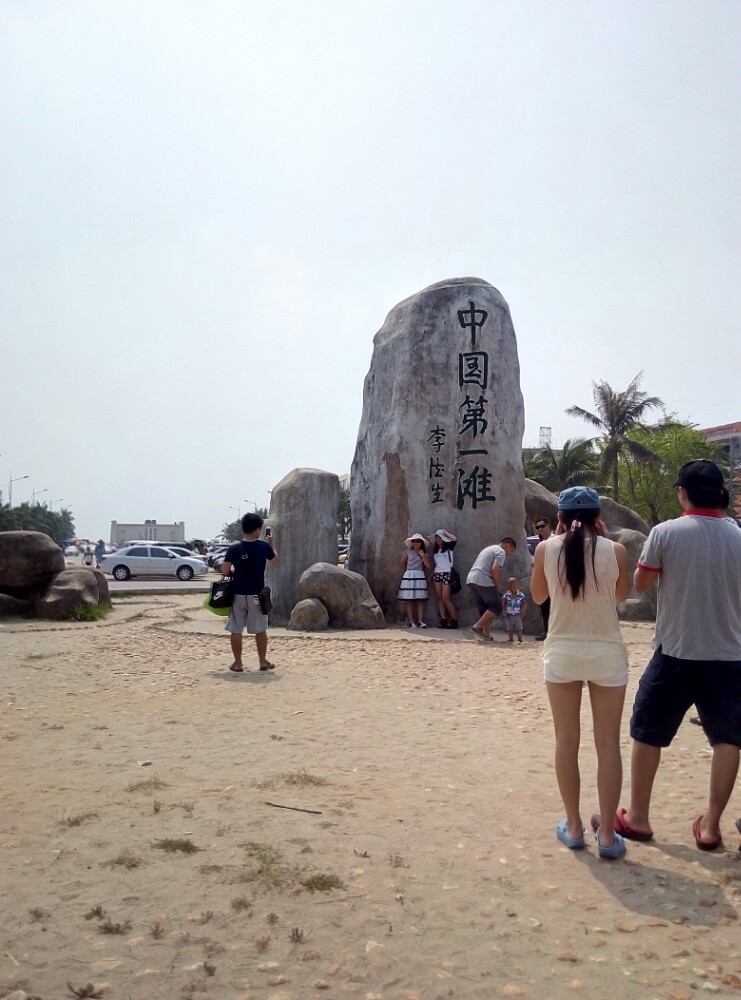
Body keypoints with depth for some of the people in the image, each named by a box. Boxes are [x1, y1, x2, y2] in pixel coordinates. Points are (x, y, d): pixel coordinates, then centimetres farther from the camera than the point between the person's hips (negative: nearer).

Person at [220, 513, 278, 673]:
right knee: (260, 629, 12)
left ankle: (237, 663, 9)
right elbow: (274, 562, 13)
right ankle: (263, 661, 18)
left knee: (236, 630, 7)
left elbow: (224, 571, -9)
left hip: (238, 594, 0)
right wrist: (272, 543, 23)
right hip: (256, 595, 1)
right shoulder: (264, 547, -5)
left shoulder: (233, 549, -8)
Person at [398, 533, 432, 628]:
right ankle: (411, 622, 0)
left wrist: (422, 555, -9)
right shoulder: (408, 552, 6)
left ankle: (420, 621, -1)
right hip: (408, 577, 0)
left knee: (420, 600, -3)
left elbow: (429, 566, -7)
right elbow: (401, 563, 15)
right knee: (409, 600, -3)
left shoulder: (424, 553, 6)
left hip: (420, 577, 0)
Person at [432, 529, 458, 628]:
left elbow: (454, 539, -22)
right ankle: (443, 619, 3)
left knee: (446, 598, -10)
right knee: (440, 598, 1)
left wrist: (445, 533, -8)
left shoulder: (448, 548, -2)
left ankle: (454, 620, -2)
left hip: (446, 574, -6)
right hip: (437, 574, 6)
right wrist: (431, 575, 16)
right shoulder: (435, 550, 15)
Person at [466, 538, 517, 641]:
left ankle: (487, 636, 13)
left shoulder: (489, 548, 29)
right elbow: (495, 568, -14)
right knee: (496, 606, -3)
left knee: (484, 609, 14)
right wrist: (498, 586, -5)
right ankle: (477, 626, -12)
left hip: (471, 579, 9)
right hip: (483, 581, -9)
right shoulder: (501, 552, 0)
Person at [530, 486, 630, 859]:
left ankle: (573, 827, 21)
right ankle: (607, 835, 13)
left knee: (567, 741, 12)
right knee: (608, 744, 8)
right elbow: (621, 595, 11)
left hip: (562, 654, 1)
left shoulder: (546, 549, -5)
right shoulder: (615, 551, -6)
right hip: (607, 654, 0)